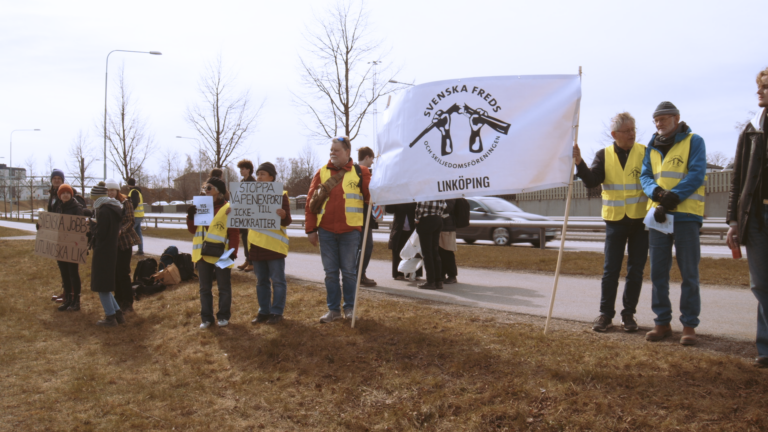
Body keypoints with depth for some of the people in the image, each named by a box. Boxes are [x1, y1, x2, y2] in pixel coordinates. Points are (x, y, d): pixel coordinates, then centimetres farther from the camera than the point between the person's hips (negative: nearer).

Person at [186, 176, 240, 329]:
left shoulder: (228, 209, -6)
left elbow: (234, 233, -8)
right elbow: (193, 230, 13)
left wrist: (232, 253, -15)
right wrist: (191, 217, -5)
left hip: (221, 255, -5)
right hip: (203, 254, 5)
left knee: (224, 287, 7)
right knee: (204, 288, 10)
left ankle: (223, 316, 18)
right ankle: (206, 317, 18)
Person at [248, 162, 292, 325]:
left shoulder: (281, 194, -3)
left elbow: (287, 221, -7)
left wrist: (283, 215, -30)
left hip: (274, 245, -5)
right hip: (256, 245, 6)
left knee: (277, 280, 0)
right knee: (261, 281, 11)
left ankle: (277, 312, 5)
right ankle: (263, 311, 19)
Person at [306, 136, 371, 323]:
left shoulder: (360, 172, 2)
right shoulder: (322, 173, 8)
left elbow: (371, 196, 1)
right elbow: (311, 202, 7)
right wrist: (310, 229, 3)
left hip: (350, 230, -2)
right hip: (326, 231, 2)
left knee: (349, 271, 5)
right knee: (330, 272, 8)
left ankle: (349, 307, 19)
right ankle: (334, 309, 17)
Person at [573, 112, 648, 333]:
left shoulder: (644, 153, 1)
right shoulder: (604, 155, 4)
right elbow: (591, 181, -8)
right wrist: (579, 163, -23)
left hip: (640, 219, 0)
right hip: (615, 219, 0)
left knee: (636, 270, 5)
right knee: (610, 269, 2)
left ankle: (629, 313, 15)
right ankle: (605, 313, 10)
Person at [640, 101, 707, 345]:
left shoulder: (694, 142, 2)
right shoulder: (652, 147, 16)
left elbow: (696, 174, -9)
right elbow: (645, 176, 8)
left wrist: (674, 197, -20)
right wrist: (657, 193, -13)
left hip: (686, 215, -5)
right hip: (657, 214, 5)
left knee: (689, 273, 0)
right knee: (658, 272, 6)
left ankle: (689, 325, 6)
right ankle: (662, 322, 14)